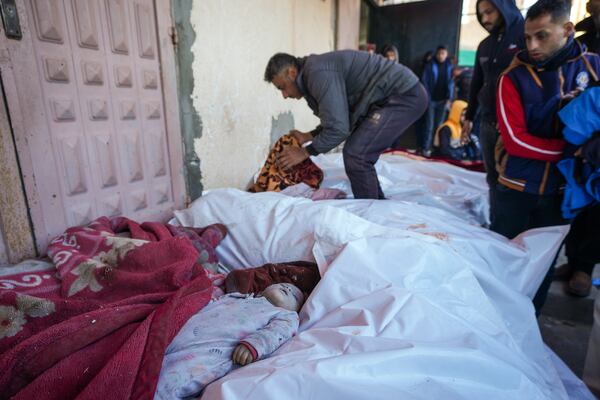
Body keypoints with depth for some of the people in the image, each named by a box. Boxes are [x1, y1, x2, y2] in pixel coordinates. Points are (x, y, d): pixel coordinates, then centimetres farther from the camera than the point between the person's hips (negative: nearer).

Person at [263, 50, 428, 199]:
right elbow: (337, 119, 20)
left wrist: (305, 152, -11)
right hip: (398, 94, 10)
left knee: (356, 156, -15)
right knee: (357, 153, 12)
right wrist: (309, 136, 14)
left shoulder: (318, 73, -20)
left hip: (406, 95, -10)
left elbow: (338, 128, -23)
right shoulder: (315, 70, 13)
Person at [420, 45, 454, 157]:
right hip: (431, 99, -3)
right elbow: (424, 81, -3)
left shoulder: (449, 66, 6)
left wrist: (448, 98, 0)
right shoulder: (430, 65, -3)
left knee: (438, 125, 5)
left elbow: (450, 83, 8)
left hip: (442, 100, 3)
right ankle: (425, 148, -1)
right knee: (429, 125, -6)